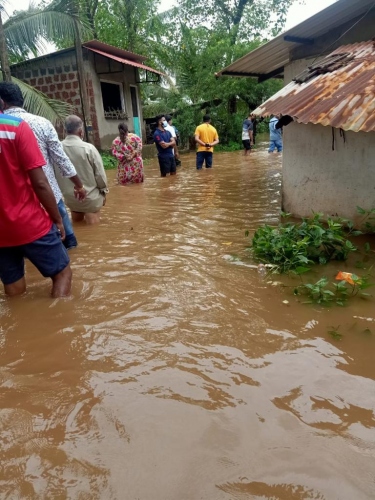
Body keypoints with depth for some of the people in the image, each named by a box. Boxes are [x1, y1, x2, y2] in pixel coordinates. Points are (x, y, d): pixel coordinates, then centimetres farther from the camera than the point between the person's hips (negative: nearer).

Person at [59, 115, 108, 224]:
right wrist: (104, 191, 5)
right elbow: (100, 174, -12)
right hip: (90, 197, -4)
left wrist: (65, 191, 15)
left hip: (69, 197, 4)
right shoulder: (88, 148, -19)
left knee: (77, 224, 23)